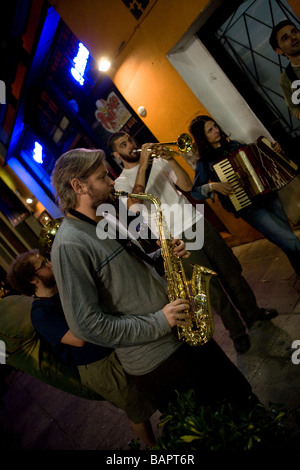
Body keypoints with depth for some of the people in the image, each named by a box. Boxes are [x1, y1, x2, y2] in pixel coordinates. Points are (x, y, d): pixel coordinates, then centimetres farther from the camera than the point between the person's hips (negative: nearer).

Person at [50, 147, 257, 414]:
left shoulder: (107, 220, 7)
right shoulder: (69, 246, -21)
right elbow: (87, 324, -23)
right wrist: (159, 322, -21)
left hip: (184, 332, 8)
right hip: (157, 362, -8)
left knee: (242, 397, 24)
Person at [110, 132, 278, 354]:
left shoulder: (158, 161, 12)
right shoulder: (122, 182, 0)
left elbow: (188, 186, 3)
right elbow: (134, 205, -23)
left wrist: (171, 160, -10)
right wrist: (143, 165, -21)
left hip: (197, 222, 4)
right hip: (176, 238, -4)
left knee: (231, 271, 13)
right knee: (211, 286, 2)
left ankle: (252, 312, 36)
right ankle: (237, 332, 22)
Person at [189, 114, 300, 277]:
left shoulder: (231, 144, 9)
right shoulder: (204, 162, -8)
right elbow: (195, 192, -12)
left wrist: (272, 150, 7)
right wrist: (213, 186, -28)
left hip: (268, 195, 6)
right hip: (248, 207, -6)